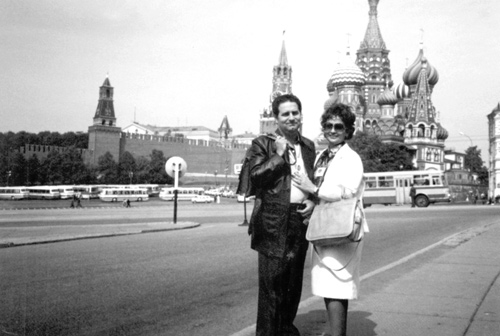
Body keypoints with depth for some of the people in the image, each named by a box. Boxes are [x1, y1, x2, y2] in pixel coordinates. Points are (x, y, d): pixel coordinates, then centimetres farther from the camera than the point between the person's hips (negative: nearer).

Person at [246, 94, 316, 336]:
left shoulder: (309, 147, 16)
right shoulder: (262, 144, 0)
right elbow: (255, 177, -12)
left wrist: (312, 200, 3)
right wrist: (279, 154, -14)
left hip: (301, 218, 5)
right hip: (273, 221, -5)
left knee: (294, 280, 13)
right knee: (271, 281, -4)